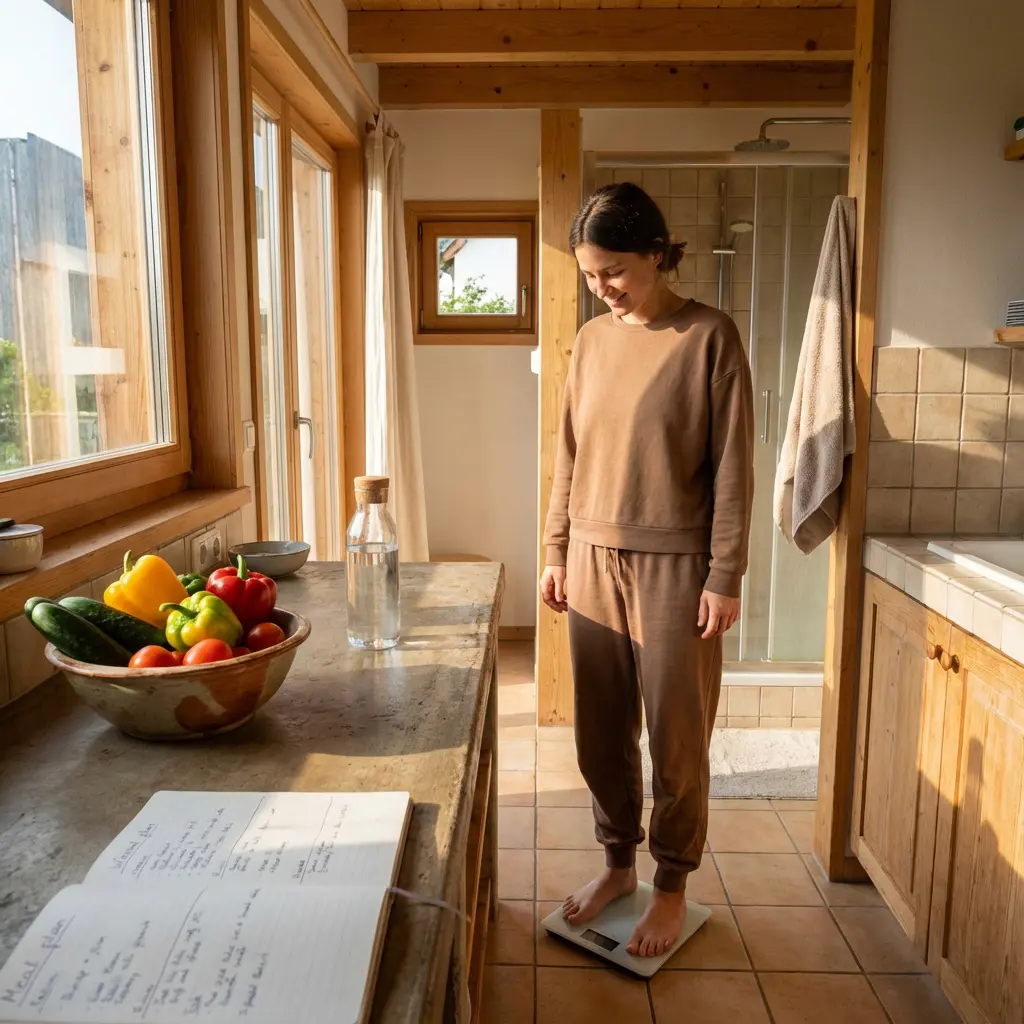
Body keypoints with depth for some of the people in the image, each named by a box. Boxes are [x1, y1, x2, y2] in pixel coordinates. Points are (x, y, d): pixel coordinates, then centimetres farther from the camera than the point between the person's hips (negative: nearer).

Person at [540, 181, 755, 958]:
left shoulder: (709, 336, -8)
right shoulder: (592, 340, 7)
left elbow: (732, 466, -9)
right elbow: (571, 457, 11)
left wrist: (724, 577, -11)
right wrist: (557, 553, 10)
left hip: (674, 567, -5)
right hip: (594, 563, 5)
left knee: (677, 739, 8)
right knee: (601, 734, 13)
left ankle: (673, 886, 29)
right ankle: (618, 864, 35)